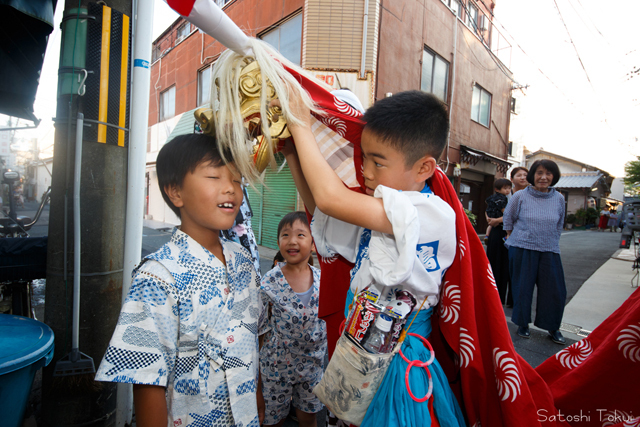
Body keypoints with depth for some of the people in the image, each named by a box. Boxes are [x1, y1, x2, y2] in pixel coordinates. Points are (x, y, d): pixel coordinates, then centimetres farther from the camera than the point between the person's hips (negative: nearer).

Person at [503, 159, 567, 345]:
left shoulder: (559, 199, 4)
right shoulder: (520, 196, -5)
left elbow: (559, 225, 16)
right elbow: (508, 219, 8)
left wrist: (551, 240, 14)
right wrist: (512, 237, 10)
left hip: (549, 251, 3)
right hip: (522, 249, -2)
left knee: (555, 290, 3)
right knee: (522, 288, 5)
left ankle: (553, 328, 23)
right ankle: (523, 324, 24)